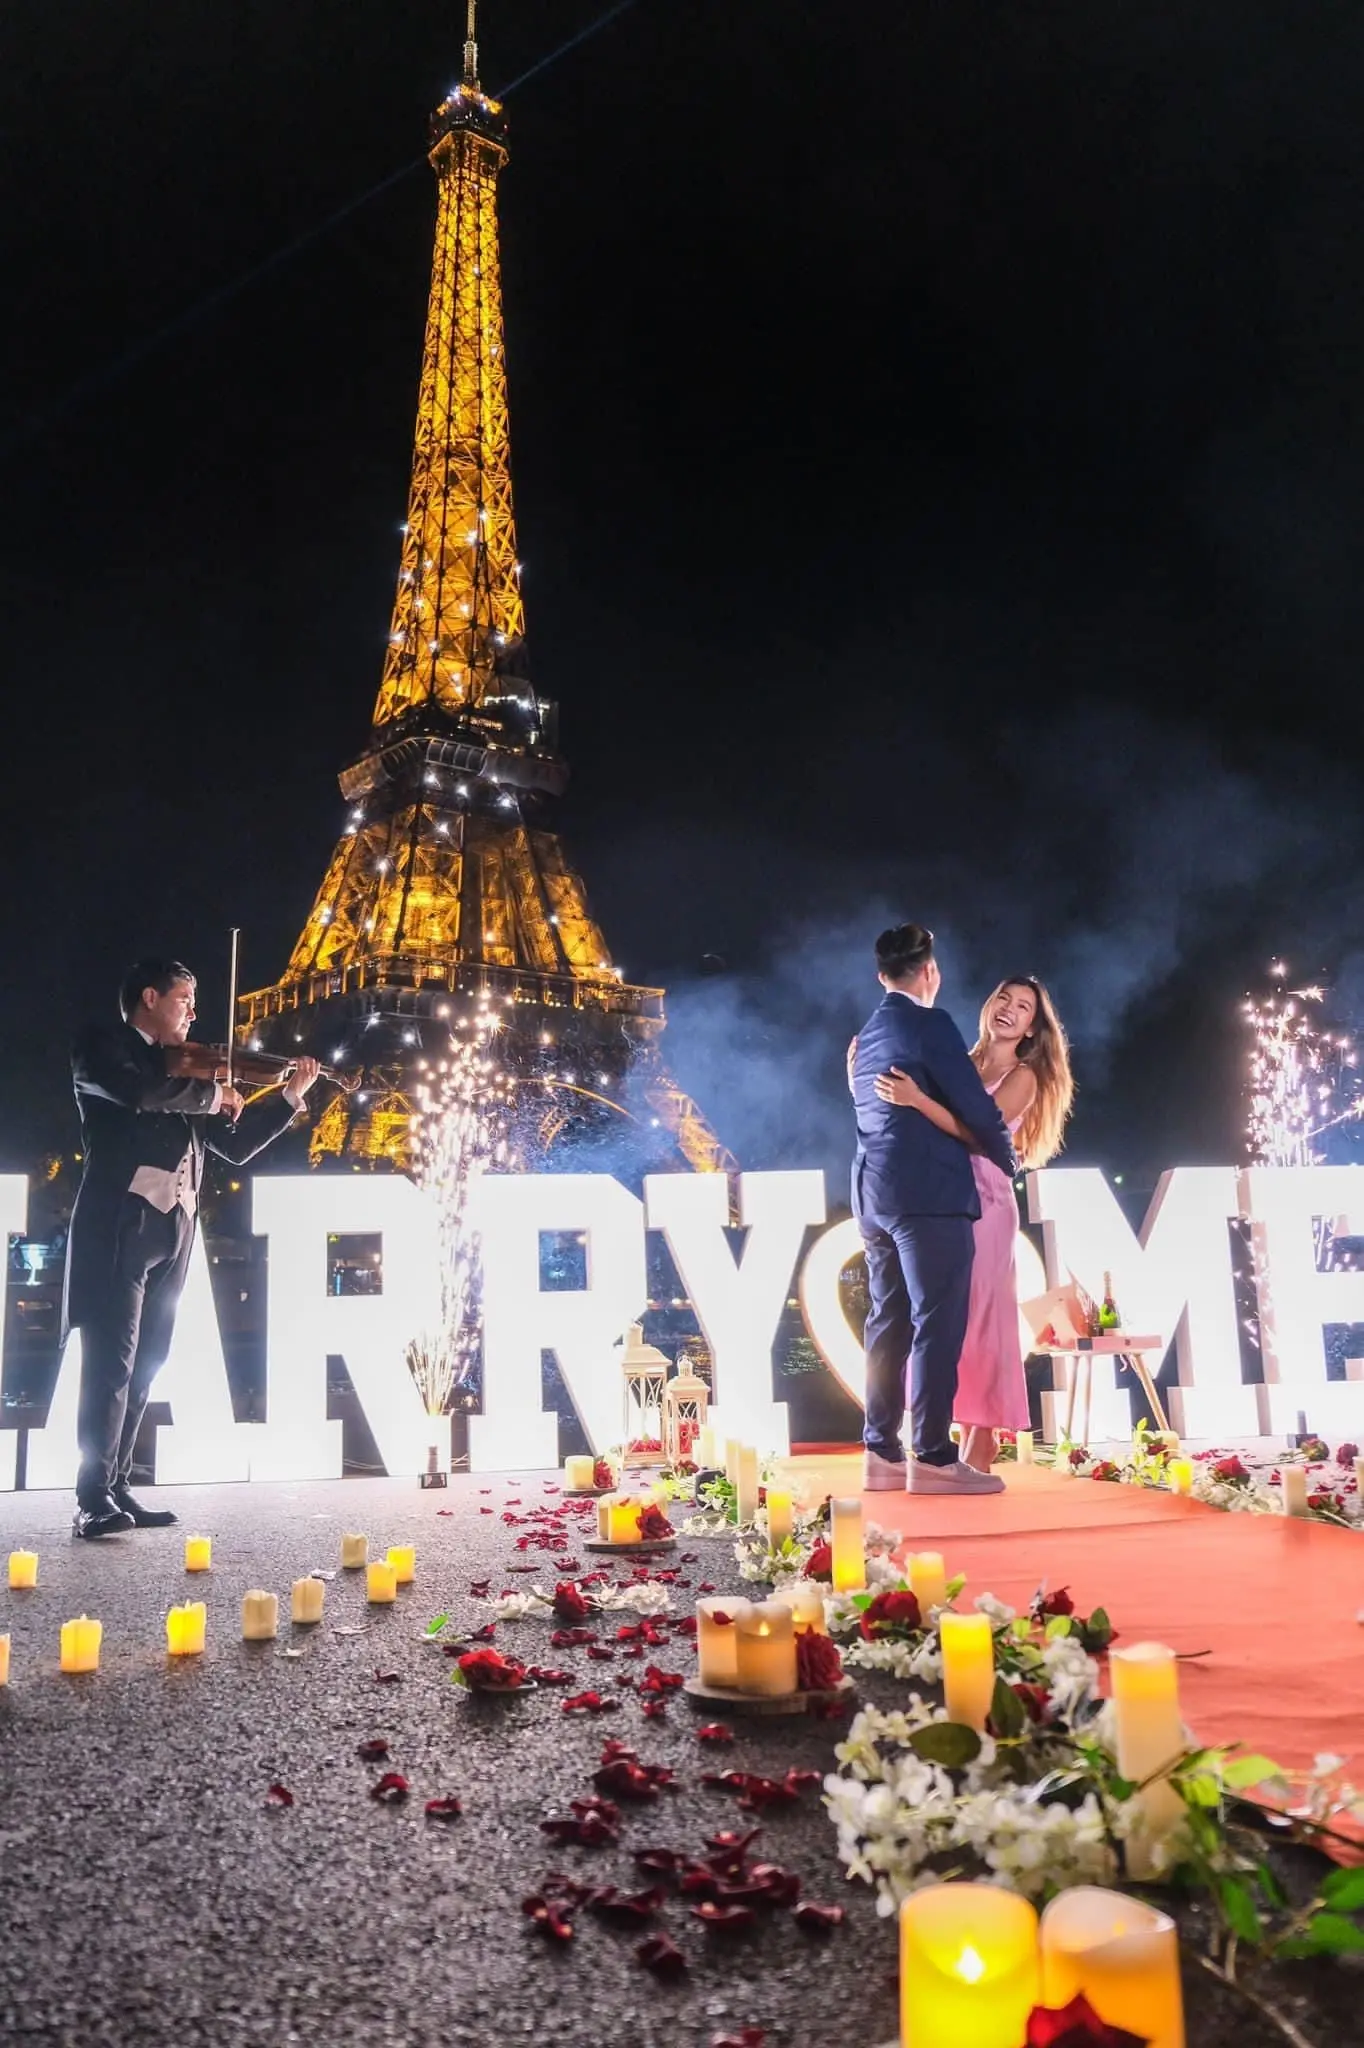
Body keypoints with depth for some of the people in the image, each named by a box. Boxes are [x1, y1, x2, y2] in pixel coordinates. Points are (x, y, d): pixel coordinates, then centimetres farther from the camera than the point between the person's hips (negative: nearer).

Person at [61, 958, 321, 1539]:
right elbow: (139, 1094, -20)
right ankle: (93, 1499, -9)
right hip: (119, 1224, -7)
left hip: (170, 1231, 7)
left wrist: (290, 1097, 18)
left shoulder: (182, 1073, 22)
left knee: (142, 1366, 7)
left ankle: (116, 1491, 12)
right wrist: (212, 1093, -7)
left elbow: (236, 1146, 25)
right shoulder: (101, 1045, 3)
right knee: (111, 1358, -10)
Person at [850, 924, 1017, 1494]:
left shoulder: (867, 1036, 19)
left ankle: (882, 1452, 11)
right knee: (937, 1321, -6)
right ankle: (933, 1456, -6)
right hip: (928, 1191, -8)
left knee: (889, 1322, 9)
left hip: (875, 1190, 8)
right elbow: (974, 1105, -8)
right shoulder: (930, 1023, -6)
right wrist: (1007, 1158, 8)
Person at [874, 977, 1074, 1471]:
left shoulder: (1023, 1077, 0)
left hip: (982, 1203, -5)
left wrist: (917, 1099, -26)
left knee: (978, 1317, -4)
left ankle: (980, 1448, 1)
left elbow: (979, 1132, -17)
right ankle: (964, 1438, 13)